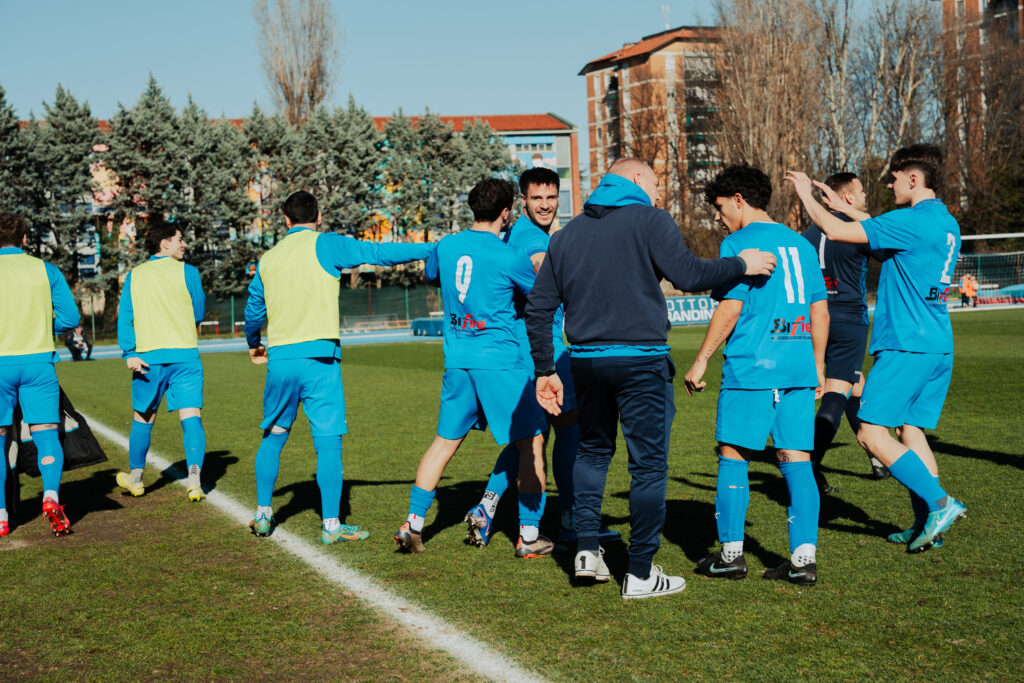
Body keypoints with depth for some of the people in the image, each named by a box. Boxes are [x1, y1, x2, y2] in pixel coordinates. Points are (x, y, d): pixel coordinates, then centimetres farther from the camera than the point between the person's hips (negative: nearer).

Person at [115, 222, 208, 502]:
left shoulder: (134, 276, 10)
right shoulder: (187, 272, 1)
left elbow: (124, 317, 1)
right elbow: (198, 314, 7)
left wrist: (129, 353, -4)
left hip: (147, 357, 3)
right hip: (184, 354, -3)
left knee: (142, 419, 16)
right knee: (191, 417, -5)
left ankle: (135, 478, 28)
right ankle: (194, 477, -20)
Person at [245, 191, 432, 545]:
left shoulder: (268, 258, 14)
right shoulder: (325, 245, -1)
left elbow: (253, 312, 24)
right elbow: (379, 253, -6)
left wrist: (254, 346, 45)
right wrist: (434, 249, 0)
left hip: (279, 359, 5)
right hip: (318, 356, -5)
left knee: (272, 436, 17)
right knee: (328, 441, -1)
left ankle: (262, 514, 24)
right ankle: (331, 525, -1)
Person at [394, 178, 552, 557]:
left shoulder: (446, 246, 5)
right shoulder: (510, 257, -11)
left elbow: (430, 275, 27)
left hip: (457, 361, 6)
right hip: (500, 361, -5)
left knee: (445, 441, 16)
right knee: (531, 442, 4)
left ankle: (414, 523, 15)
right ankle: (529, 534, 4)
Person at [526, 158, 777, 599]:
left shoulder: (568, 233, 14)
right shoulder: (650, 221, -4)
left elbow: (538, 307, 11)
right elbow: (689, 276, -15)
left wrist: (545, 369, 15)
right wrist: (743, 265, -1)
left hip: (586, 360, 5)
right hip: (641, 360, -5)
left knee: (593, 450, 23)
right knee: (648, 463, 2)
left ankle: (587, 548, 16)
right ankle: (641, 573, 5)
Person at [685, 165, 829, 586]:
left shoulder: (739, 243, -4)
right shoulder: (801, 244, 16)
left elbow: (729, 309, -10)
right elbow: (820, 311, 17)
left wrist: (701, 361, -3)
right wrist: (818, 368, 23)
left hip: (751, 368, -6)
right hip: (799, 369, 6)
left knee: (732, 456, 5)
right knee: (796, 459, 5)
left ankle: (731, 553, 9)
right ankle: (804, 558, 2)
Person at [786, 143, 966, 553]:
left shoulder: (913, 220, -15)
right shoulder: (946, 223, 14)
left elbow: (836, 232, -16)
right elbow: (883, 230, 31)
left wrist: (806, 196, -1)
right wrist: (842, 207, 32)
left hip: (906, 346, -9)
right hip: (938, 349, 9)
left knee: (872, 434, -6)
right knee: (912, 432, 12)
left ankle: (939, 503, -11)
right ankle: (927, 525, 10)